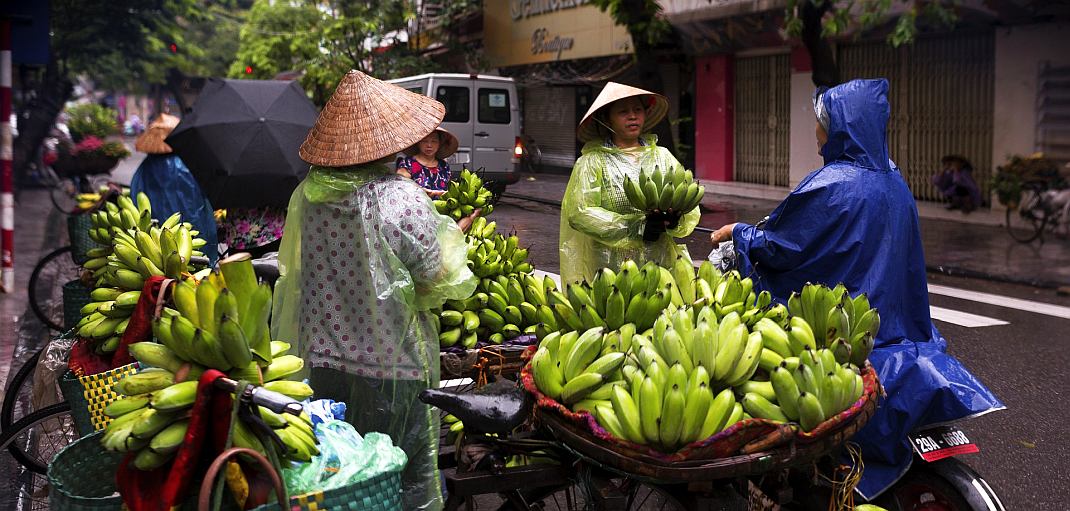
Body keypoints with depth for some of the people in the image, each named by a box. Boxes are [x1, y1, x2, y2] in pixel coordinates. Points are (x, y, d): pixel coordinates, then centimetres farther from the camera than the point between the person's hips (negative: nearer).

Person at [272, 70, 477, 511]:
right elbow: (439, 279, -9)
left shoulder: (305, 194, -3)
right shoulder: (401, 198, -19)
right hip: (390, 363, -5)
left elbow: (291, 270, 9)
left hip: (319, 358, 5)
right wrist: (451, 236, 9)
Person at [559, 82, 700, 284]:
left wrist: (676, 219, -15)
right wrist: (637, 226, -16)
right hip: (610, 268, -3)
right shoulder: (592, 162, 0)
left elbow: (691, 211, 9)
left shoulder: (662, 156, 13)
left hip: (661, 265, 3)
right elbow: (578, 213, -12)